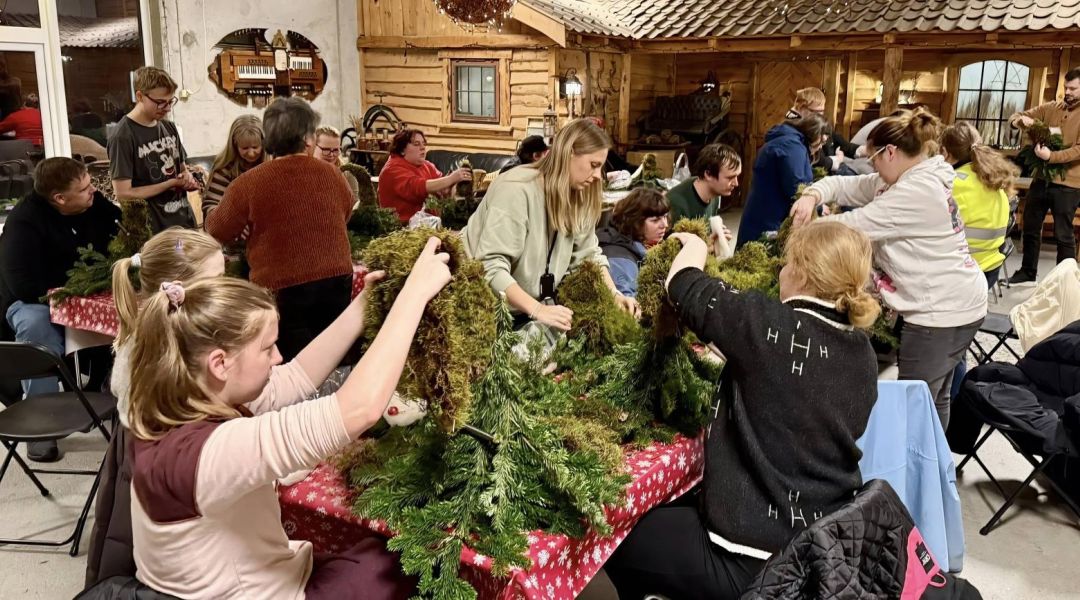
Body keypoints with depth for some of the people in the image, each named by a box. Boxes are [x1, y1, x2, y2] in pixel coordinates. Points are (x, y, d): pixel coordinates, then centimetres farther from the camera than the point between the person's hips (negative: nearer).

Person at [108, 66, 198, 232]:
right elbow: (123, 194, -18)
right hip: (153, 230, -6)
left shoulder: (169, 128, 7)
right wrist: (171, 183, -15)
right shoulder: (123, 137, -14)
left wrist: (187, 178, -4)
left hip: (185, 222, 6)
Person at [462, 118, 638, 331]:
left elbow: (588, 254, 1)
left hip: (531, 307, 7)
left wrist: (614, 295, -14)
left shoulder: (577, 195, 0)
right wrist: (537, 310, -38)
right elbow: (492, 267, -31)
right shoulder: (516, 189, -25)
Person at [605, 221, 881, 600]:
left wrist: (695, 244, 11)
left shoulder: (771, 325, -21)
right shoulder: (863, 353, 0)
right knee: (674, 511, 30)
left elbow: (681, 285, -9)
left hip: (755, 560, -7)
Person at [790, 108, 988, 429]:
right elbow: (845, 185, 9)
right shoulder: (911, 179, 12)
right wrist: (812, 195, -12)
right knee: (933, 397, 20)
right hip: (951, 305, 11)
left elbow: (855, 225, -20)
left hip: (942, 312, -11)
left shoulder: (916, 192, -21)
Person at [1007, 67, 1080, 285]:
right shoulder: (1050, 108, 6)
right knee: (1030, 227, 15)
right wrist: (1022, 119, -18)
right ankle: (1028, 272, 30)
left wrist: (1051, 156, -31)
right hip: (1042, 178, 5)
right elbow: (1013, 118, 6)